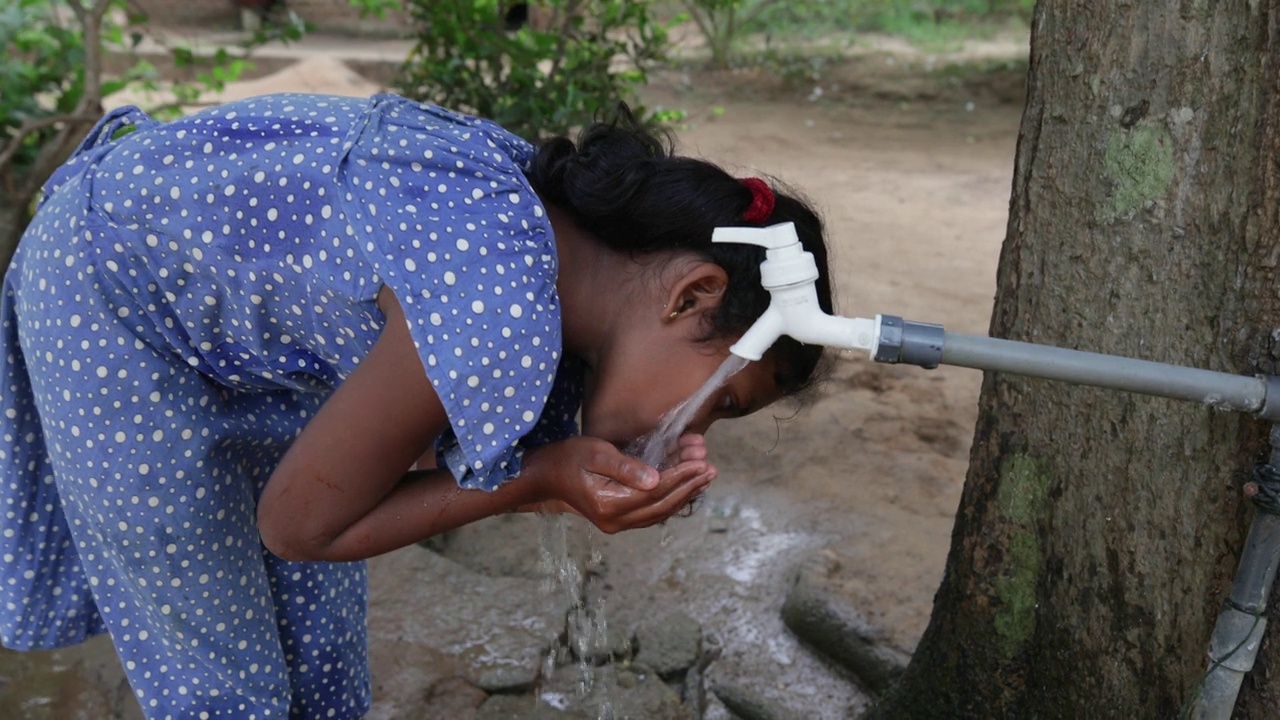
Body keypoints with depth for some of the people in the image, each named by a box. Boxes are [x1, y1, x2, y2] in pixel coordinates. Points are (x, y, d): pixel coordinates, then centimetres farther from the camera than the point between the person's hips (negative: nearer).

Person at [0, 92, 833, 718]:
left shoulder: (566, 219, -10)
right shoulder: (502, 319, -36)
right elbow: (300, 524, -20)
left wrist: (573, 480, -16)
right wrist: (541, 477, -21)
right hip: (111, 308, -7)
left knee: (324, 621, 16)